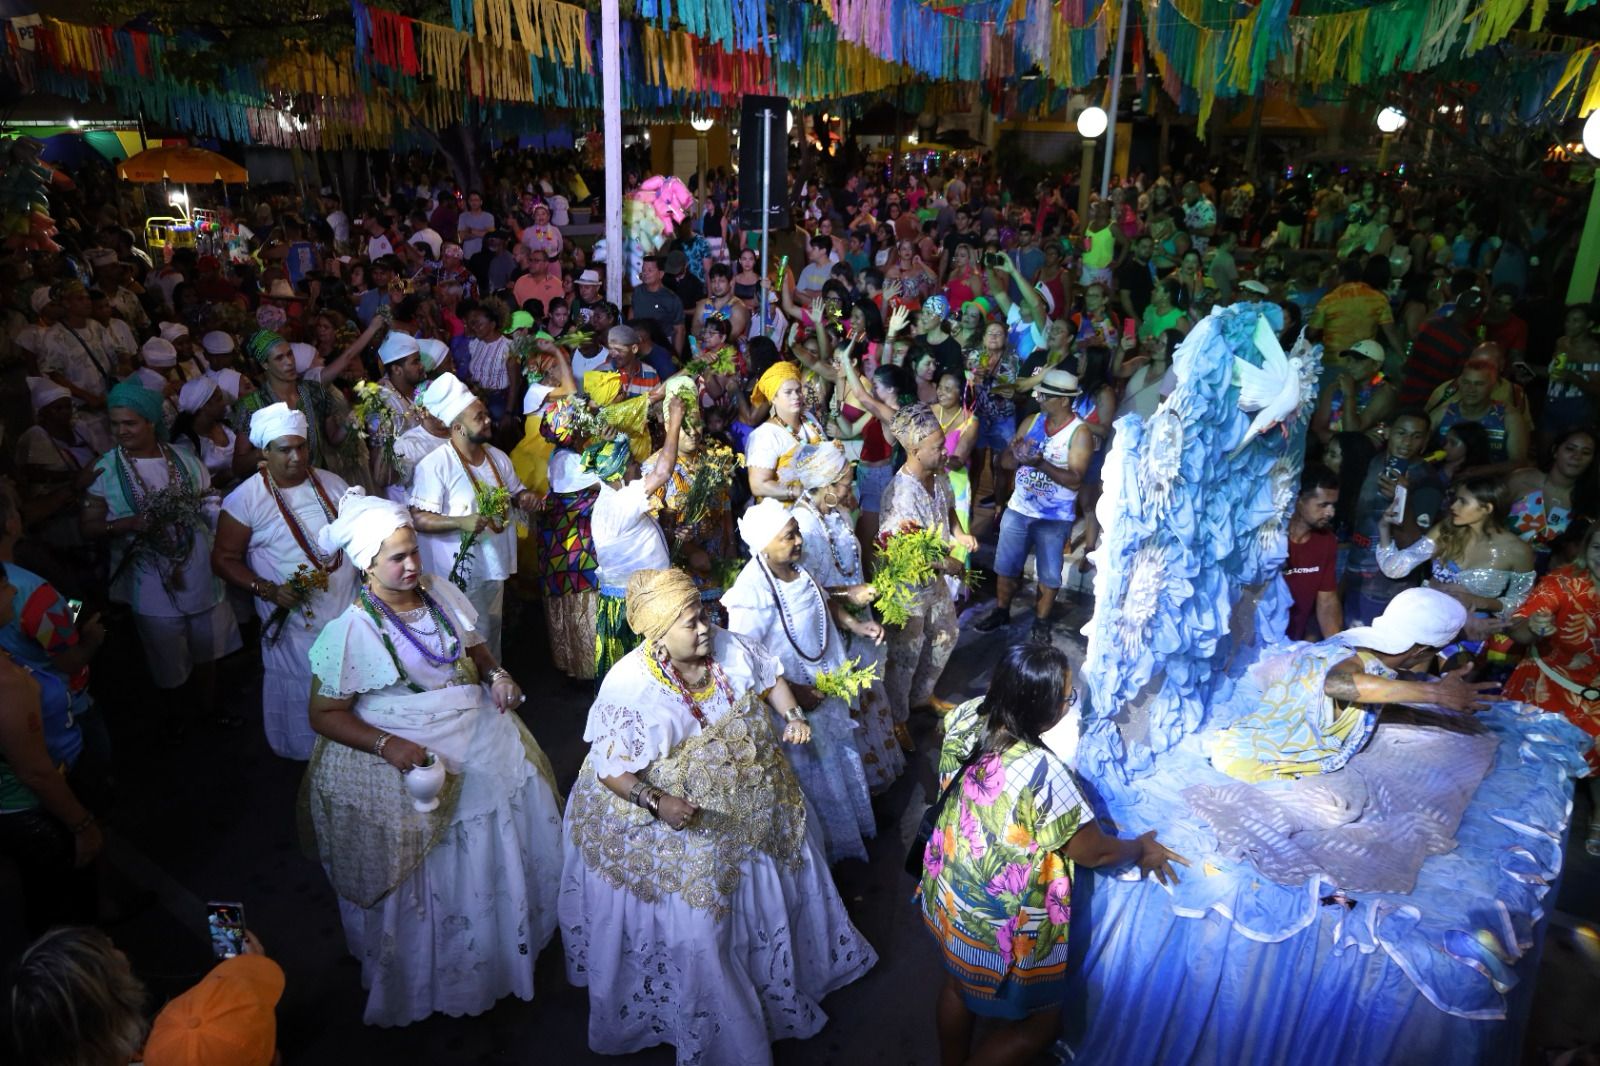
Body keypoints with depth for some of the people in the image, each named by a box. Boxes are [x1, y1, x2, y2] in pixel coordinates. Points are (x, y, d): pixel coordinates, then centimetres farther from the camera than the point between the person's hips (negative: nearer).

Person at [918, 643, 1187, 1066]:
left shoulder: (967, 718, -18)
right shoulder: (1042, 770, -37)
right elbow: (1095, 851, -20)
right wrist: (1142, 849, -1)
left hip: (948, 895, 7)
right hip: (1003, 925, -7)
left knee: (959, 986, 33)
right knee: (1039, 1020, 22)